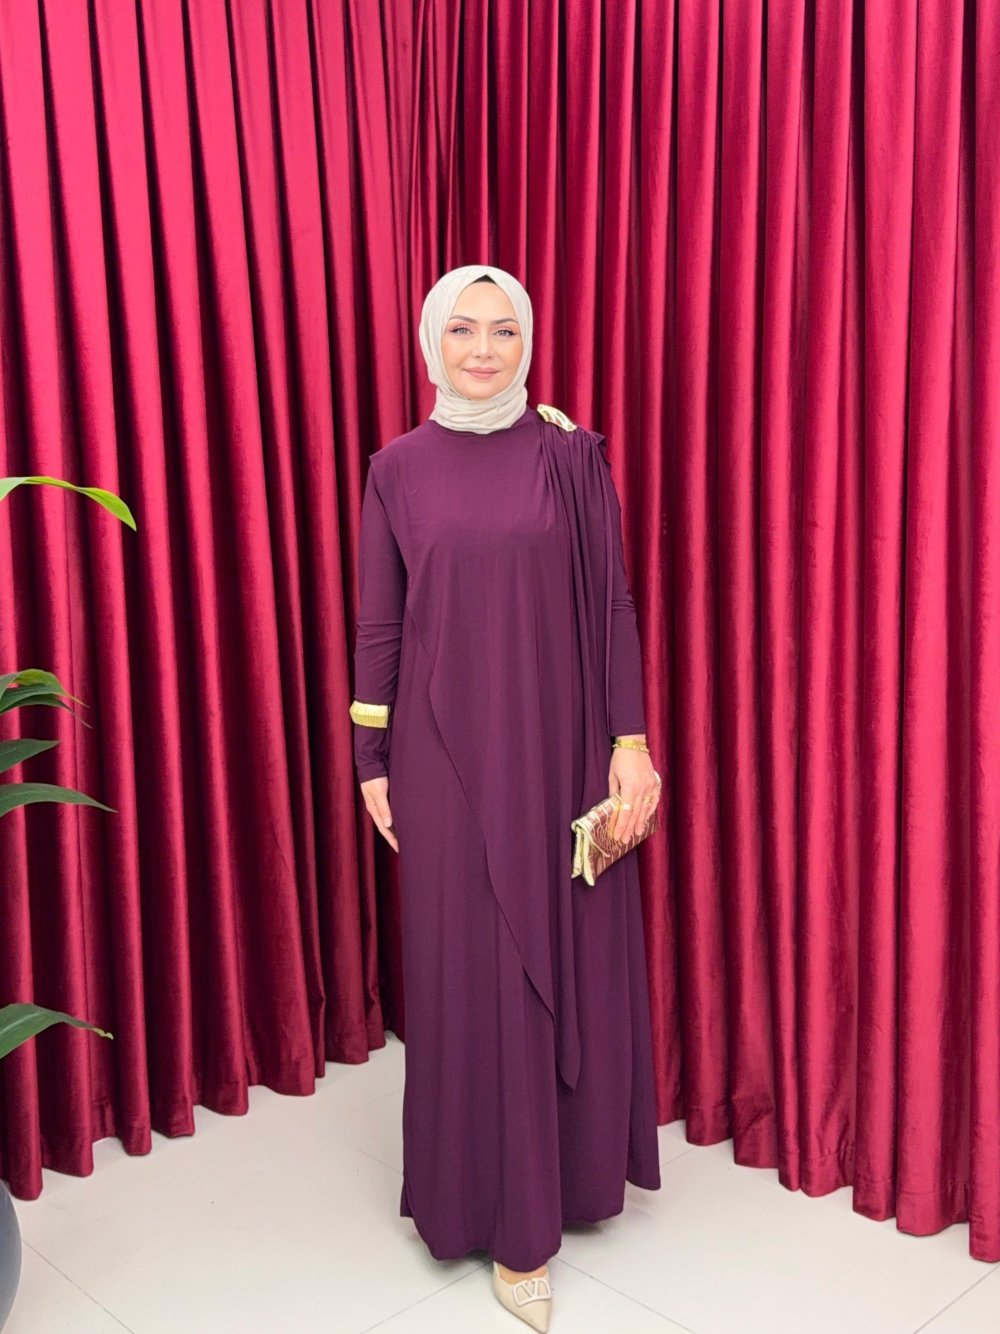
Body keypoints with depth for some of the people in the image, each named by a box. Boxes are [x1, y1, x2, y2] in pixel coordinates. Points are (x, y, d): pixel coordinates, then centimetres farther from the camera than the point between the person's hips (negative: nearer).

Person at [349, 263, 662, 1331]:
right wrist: (372, 764, 3)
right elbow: (378, 626, 3)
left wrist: (631, 741, -5)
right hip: (448, 755, 0)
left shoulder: (570, 455, 0)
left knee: (570, 953, 10)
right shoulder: (399, 468, 2)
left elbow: (613, 604, 0)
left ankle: (576, 1161, 33)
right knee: (471, 967, 4)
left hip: (561, 745, 0)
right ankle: (505, 1214, 18)